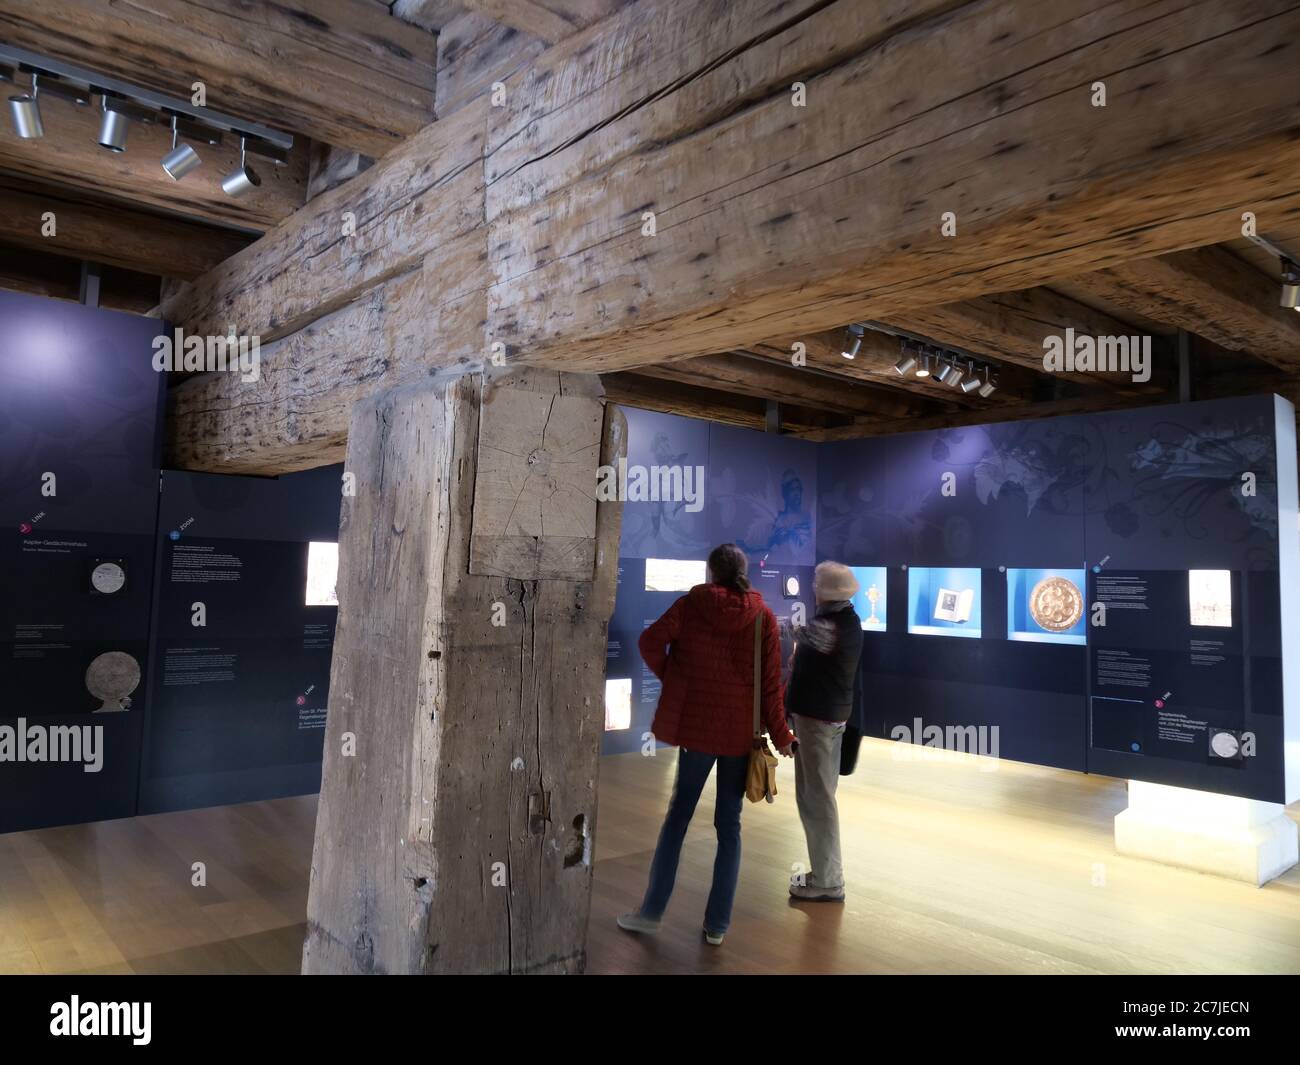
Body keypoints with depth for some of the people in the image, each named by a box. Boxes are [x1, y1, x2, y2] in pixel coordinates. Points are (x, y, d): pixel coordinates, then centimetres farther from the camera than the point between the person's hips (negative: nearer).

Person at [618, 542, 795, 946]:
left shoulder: (690, 604, -5)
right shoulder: (763, 617, -4)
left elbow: (650, 641, -13)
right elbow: (771, 683, -5)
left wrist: (670, 676, 3)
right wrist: (781, 736, 2)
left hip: (696, 725, -1)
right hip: (741, 732, 1)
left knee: (678, 816, 12)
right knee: (729, 825, 10)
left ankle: (652, 911, 18)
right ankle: (717, 923, 15)